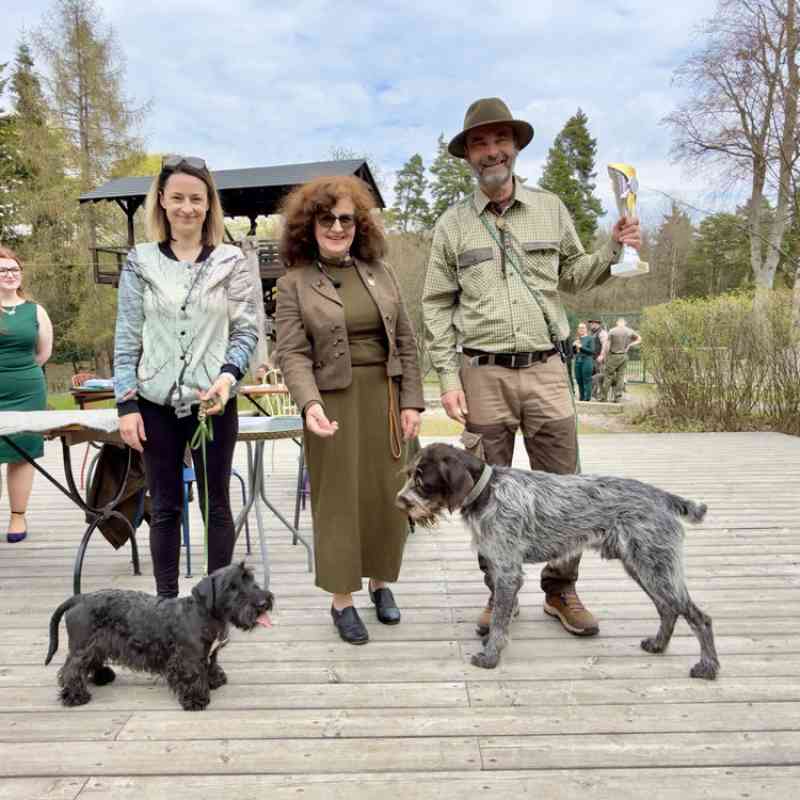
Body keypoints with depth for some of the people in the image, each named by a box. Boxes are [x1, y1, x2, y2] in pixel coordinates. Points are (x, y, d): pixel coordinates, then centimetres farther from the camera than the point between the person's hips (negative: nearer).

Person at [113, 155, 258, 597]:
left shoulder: (230, 260, 1)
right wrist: (126, 403, -4)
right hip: (155, 403, 1)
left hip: (214, 401, 0)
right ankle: (165, 601, 24)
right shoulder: (141, 260, 3)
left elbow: (246, 329, 1)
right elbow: (127, 337, 2)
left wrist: (228, 375, -16)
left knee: (216, 504, 9)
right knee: (165, 507, 10)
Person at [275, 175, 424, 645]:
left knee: (388, 495, 9)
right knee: (338, 498, 3)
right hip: (333, 402, -3)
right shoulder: (294, 284, -1)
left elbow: (406, 342, 9)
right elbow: (292, 354, -9)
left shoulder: (380, 272, 9)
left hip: (384, 397, 3)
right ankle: (342, 600, 17)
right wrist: (310, 404, -26)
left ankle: (381, 582, 30)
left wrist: (412, 401, 2)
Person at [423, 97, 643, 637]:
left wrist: (613, 251, 0)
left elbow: (572, 275, 19)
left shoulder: (551, 208, 9)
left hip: (546, 369, 1)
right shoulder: (453, 223, 6)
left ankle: (561, 590, 22)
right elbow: (437, 306, 5)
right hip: (483, 374, -1)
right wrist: (449, 378, -3)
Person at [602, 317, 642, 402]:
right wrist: (629, 345, 7)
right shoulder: (629, 331, 4)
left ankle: (604, 397, 3)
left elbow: (607, 344, -9)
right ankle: (617, 397, 8)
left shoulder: (612, 331, -8)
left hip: (614, 356, -4)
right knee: (620, 376, 8)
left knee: (608, 375, 3)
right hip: (624, 356, 4)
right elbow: (639, 339, 13)